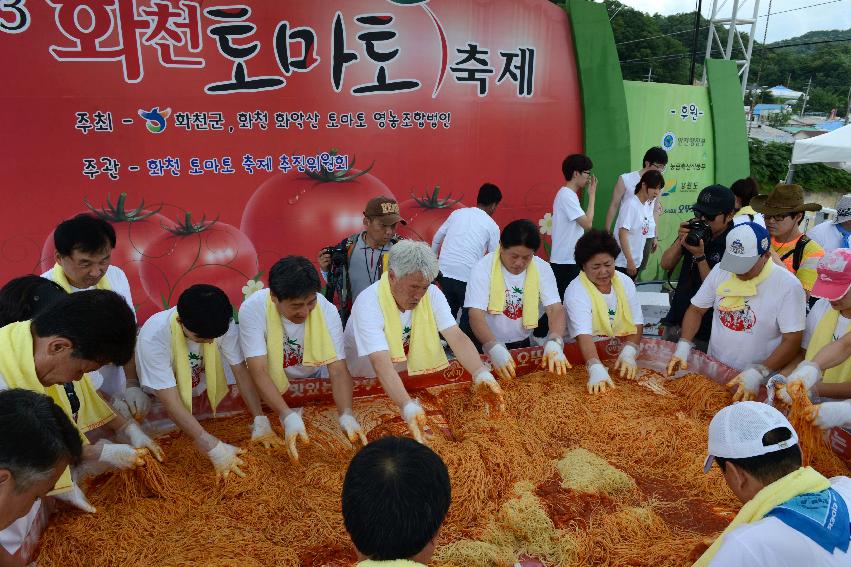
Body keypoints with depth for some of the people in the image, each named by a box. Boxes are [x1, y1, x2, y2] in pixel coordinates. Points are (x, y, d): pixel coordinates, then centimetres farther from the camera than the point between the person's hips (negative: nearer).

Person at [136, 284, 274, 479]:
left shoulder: (224, 324, -26)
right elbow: (172, 403, -34)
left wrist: (260, 421, -29)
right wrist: (213, 448, -39)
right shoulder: (153, 336, -35)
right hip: (161, 402, -3)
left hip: (204, 394, 3)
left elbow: (241, 371, -18)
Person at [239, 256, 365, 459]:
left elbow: (338, 371, -25)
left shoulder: (327, 310, -22)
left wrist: (346, 415, -43)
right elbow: (259, 372, -30)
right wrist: (288, 416, -44)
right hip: (271, 386, -1)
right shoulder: (252, 309, -27)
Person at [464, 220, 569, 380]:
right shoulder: (484, 268, -16)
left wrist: (554, 343, -34)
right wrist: (494, 348, -40)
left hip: (522, 344, 3)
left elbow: (555, 309, -14)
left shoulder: (542, 269, -7)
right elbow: (476, 315, -23)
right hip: (485, 345, -3)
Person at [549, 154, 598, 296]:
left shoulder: (568, 194, 14)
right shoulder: (567, 196, -16)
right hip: (565, 262, -10)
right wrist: (592, 195, -11)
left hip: (570, 259, 10)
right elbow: (587, 224, -18)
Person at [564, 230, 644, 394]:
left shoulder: (625, 282, 1)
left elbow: (637, 323, -1)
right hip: (584, 356, -5)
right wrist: (596, 369, -43)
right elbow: (583, 335, -29)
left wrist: (629, 352, -20)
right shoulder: (575, 291, -16)